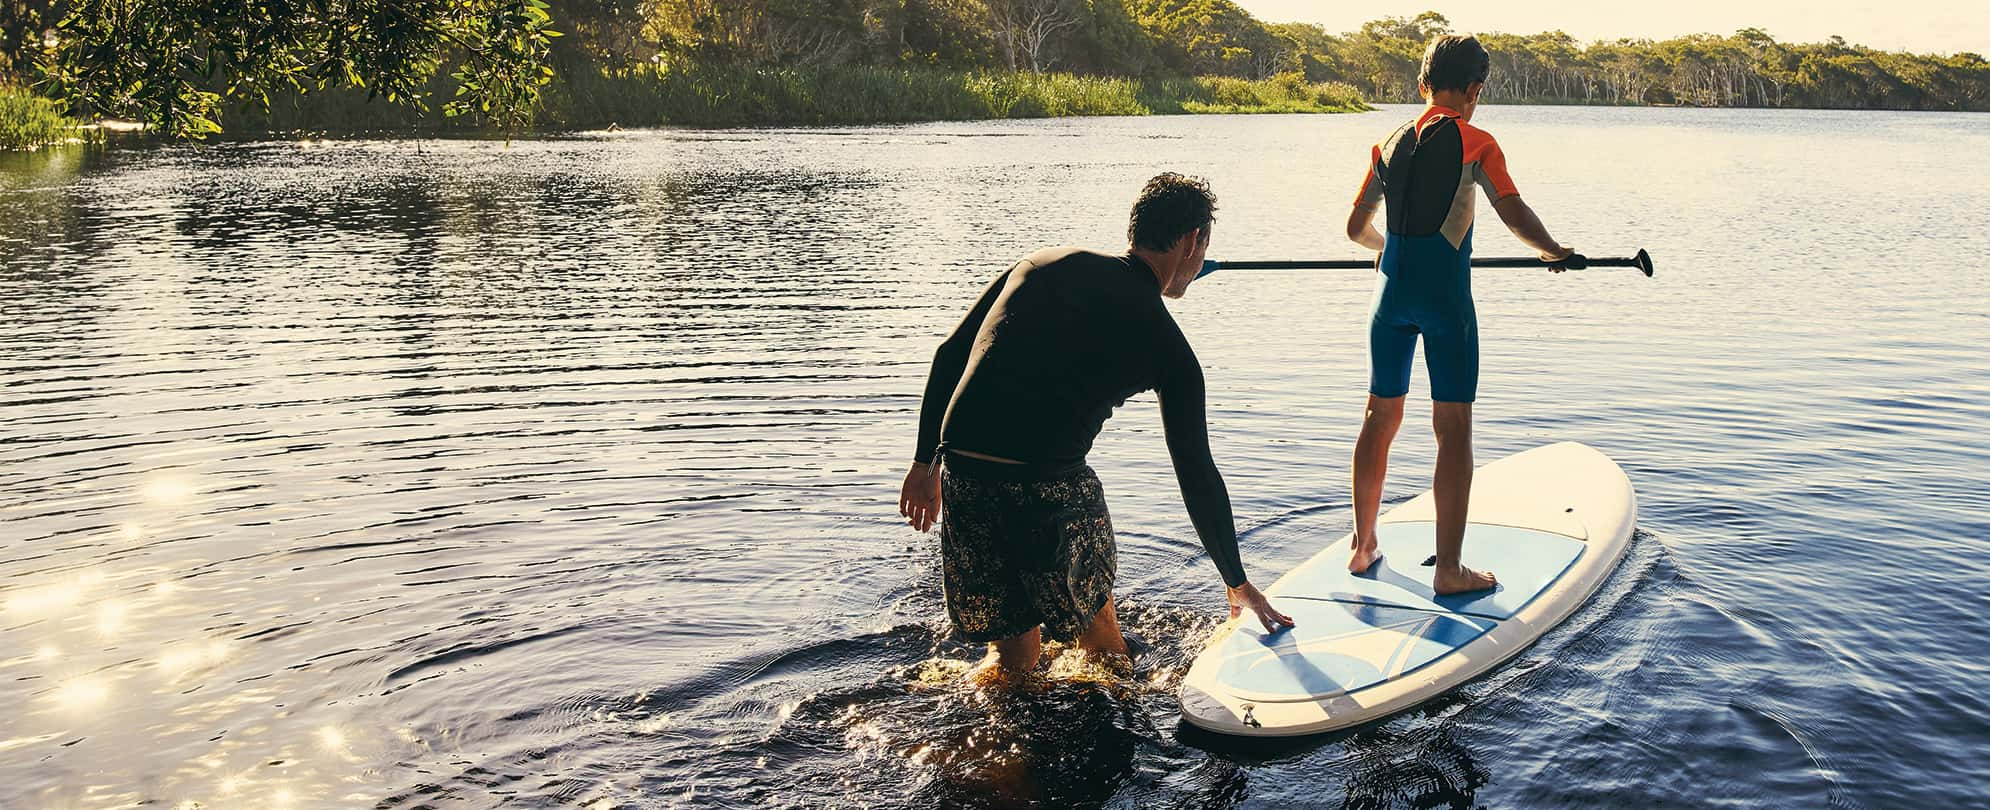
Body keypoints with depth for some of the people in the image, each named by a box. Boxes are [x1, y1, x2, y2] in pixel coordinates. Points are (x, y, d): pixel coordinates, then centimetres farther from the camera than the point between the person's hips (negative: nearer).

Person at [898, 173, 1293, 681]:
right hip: (1049, 486, -4)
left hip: (961, 474, 4)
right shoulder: (1167, 348, 6)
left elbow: (949, 356, 13)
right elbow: (1198, 478, 10)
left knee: (1013, 654, 21)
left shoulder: (1044, 263, 16)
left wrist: (926, 461, 21)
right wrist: (1238, 586, 21)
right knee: (1098, 634, 23)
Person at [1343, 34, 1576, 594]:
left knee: (1380, 418, 15)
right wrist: (1555, 251, 6)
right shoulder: (1475, 143, -4)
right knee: (1453, 428, 0)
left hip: (1391, 291, 5)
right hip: (1444, 294, -5)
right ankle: (1448, 569, 1)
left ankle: (1363, 546, 24)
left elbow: (1357, 229, 19)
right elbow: (1514, 214, -13)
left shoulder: (1388, 145, 11)